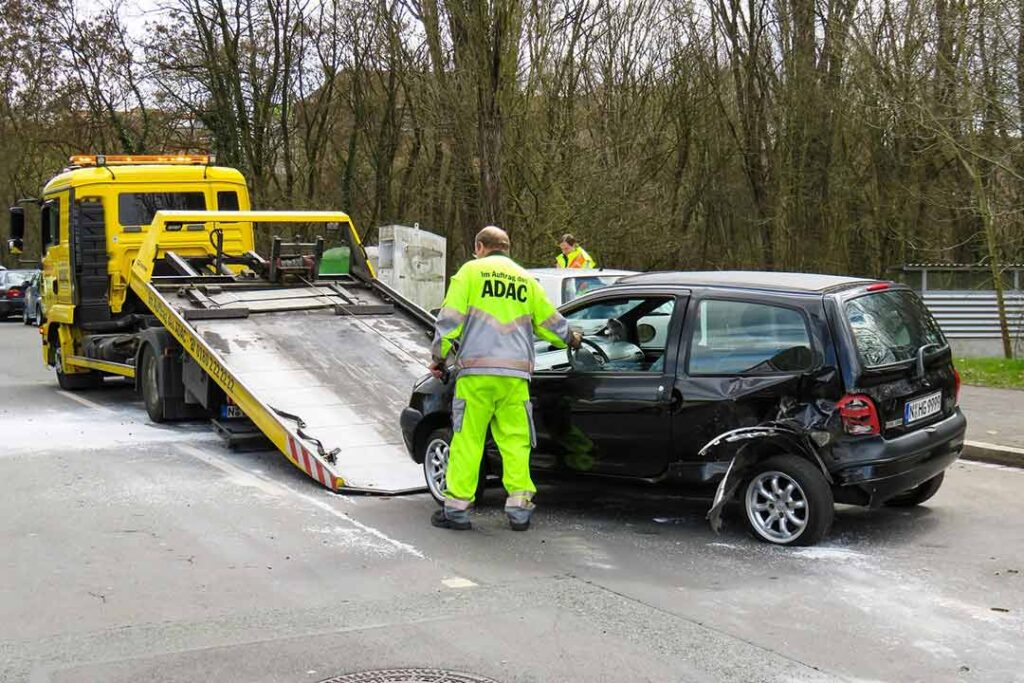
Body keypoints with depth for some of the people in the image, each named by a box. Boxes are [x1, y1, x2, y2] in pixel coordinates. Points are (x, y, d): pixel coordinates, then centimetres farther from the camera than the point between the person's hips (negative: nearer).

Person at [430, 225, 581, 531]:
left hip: (476, 371, -3)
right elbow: (550, 320, 24)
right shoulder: (526, 279, 18)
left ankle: (457, 507, 3)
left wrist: (439, 357, 9)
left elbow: (450, 319, -1)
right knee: (515, 440, 7)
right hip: (516, 374, 3)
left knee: (467, 439, 1)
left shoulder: (471, 271, 6)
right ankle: (519, 507, 5)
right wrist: (570, 339, 43)